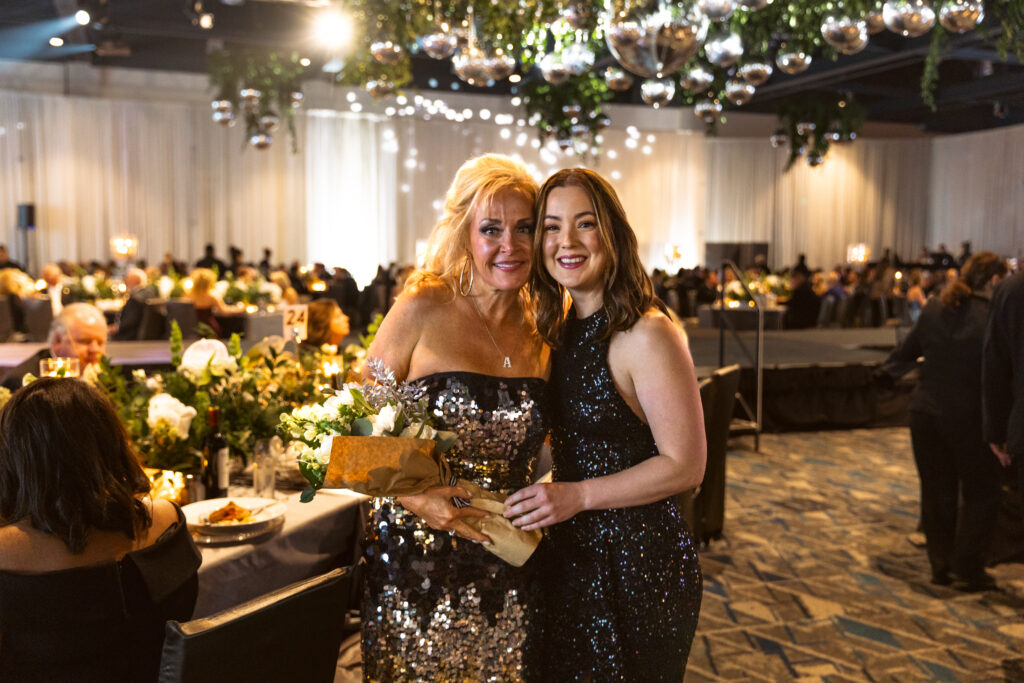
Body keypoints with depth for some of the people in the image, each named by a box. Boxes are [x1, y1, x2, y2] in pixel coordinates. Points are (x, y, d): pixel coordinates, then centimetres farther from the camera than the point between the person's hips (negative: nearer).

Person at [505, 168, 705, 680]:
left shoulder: (647, 334, -19)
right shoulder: (560, 330, 6)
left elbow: (685, 465, -19)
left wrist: (577, 494, -23)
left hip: (638, 562, -8)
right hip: (569, 552, 8)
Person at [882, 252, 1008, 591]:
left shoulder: (935, 307, 2)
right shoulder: (992, 317, -14)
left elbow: (909, 349, 14)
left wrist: (890, 369, 33)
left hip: (926, 411, 5)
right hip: (969, 418, -5)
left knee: (936, 490, 15)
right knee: (980, 493, 12)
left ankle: (940, 566, 21)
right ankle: (969, 568, 11)